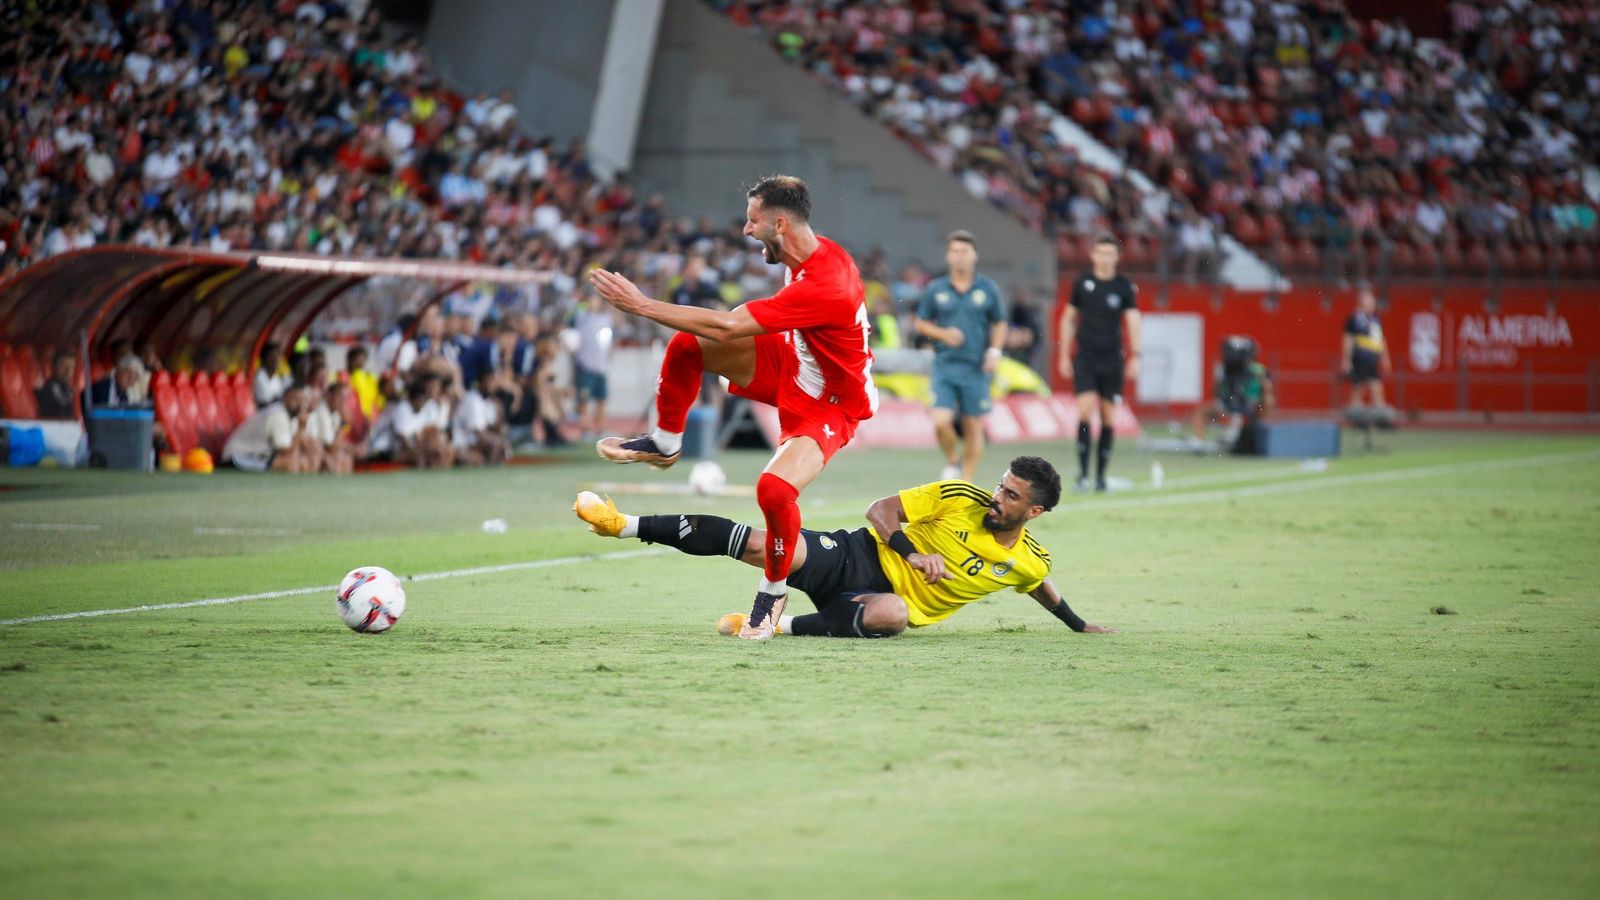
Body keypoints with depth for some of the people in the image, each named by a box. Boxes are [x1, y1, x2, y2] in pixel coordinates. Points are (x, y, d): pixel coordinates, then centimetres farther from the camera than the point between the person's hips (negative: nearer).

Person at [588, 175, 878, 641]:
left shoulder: (825, 285, -36)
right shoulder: (810, 255, -8)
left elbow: (725, 327, -35)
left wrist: (640, 304, -29)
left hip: (830, 405, -9)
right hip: (792, 364, 9)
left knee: (774, 488, -31)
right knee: (686, 344, -7)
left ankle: (774, 589, -4)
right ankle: (665, 443, 18)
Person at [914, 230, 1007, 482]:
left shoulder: (988, 289, 3)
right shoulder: (935, 289, 3)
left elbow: (999, 324, 10)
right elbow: (921, 323, 10)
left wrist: (994, 350, -6)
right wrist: (943, 334, -8)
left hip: (976, 368, 0)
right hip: (945, 366, 0)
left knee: (973, 428, 2)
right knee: (941, 422, -13)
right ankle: (952, 463, 16)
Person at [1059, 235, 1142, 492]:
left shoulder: (1125, 287, 1)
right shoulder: (1082, 283, 4)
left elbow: (1134, 322, -3)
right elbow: (1069, 319, 13)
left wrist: (1135, 356, -14)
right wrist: (1064, 355, 10)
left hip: (1112, 360, 0)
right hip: (1085, 358, 0)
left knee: (1109, 419, 3)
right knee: (1085, 411, -13)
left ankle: (1100, 475, 13)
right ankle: (1082, 473, -9)